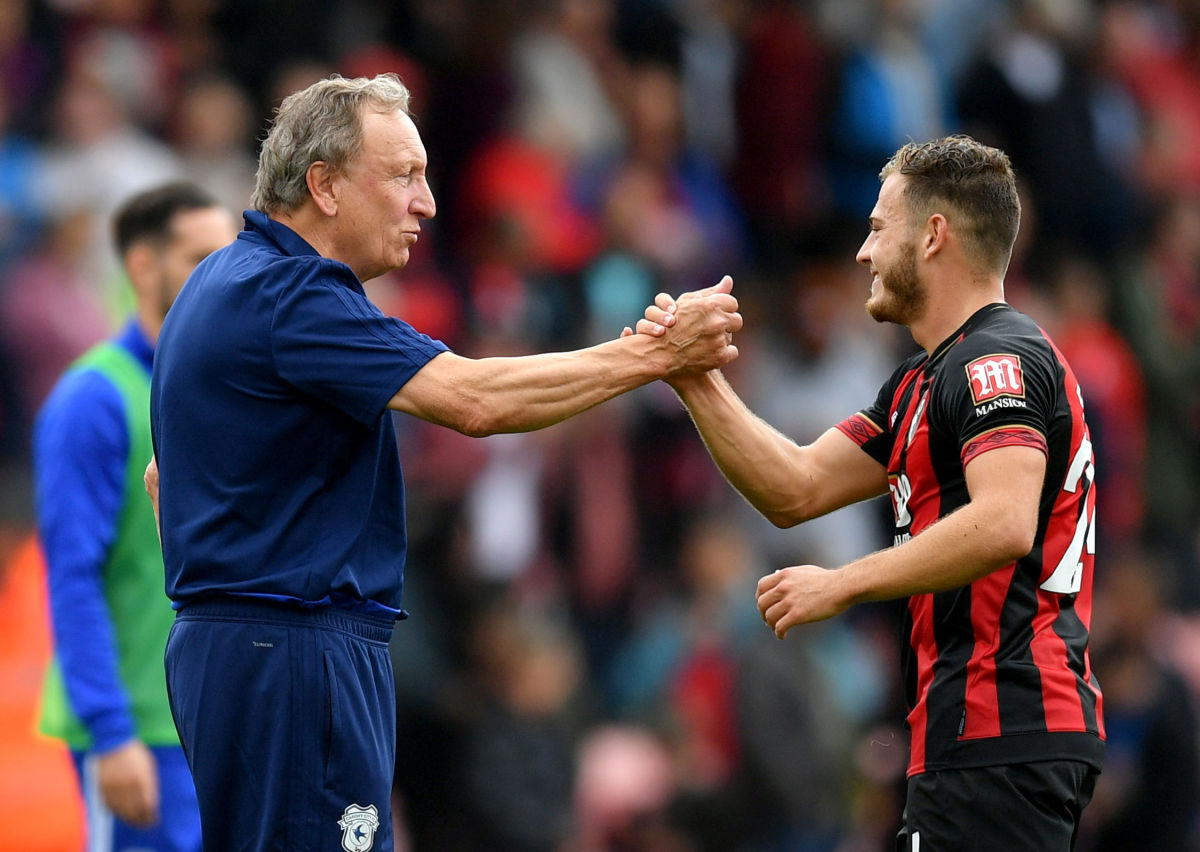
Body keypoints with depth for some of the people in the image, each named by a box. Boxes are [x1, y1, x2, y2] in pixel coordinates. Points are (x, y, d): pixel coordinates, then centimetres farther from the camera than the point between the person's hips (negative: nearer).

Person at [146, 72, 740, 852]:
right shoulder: (288, 294, -16)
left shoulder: (227, 284, 18)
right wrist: (656, 353, -19)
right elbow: (474, 399, -24)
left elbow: (166, 473, 27)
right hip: (295, 652, -11)